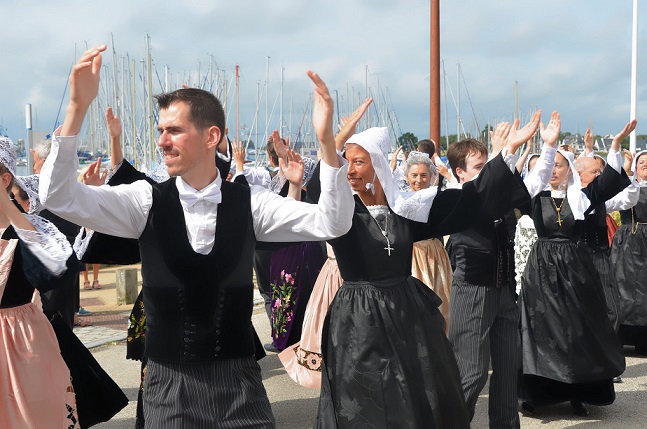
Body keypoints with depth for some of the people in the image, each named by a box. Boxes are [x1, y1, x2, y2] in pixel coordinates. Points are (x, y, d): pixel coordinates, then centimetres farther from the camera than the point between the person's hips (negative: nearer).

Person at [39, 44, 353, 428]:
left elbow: (333, 224, -12)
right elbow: (59, 197, -13)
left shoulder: (250, 203, -4)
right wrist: (78, 108, -25)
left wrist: (326, 140, -25)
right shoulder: (146, 201, -5)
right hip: (169, 383, 0)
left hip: (239, 381, 0)